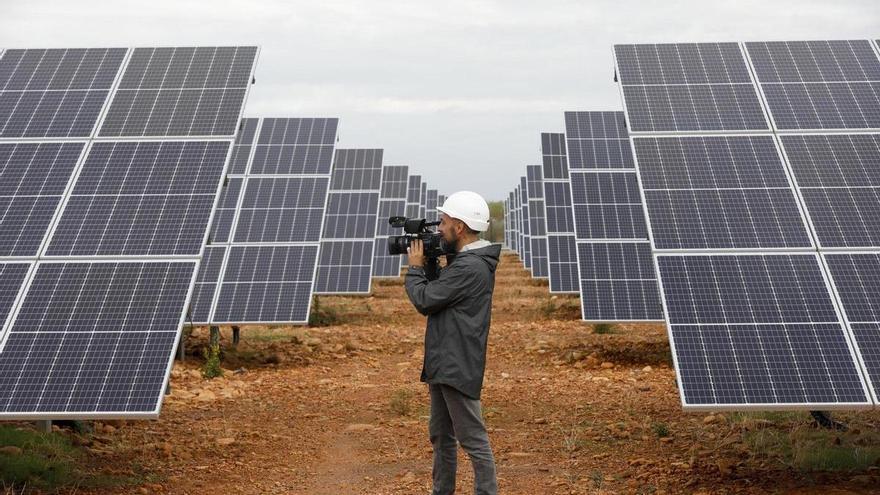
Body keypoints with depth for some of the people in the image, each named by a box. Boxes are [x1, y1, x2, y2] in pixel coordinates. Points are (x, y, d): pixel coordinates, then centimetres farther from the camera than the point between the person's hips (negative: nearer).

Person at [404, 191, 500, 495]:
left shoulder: (469, 267, -20)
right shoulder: (466, 262, 12)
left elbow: (424, 300, -17)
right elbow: (436, 294, 17)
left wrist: (415, 267, -2)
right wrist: (429, 264, 7)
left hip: (457, 368, -11)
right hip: (443, 365, 11)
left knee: (473, 441, -2)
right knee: (441, 436, 20)